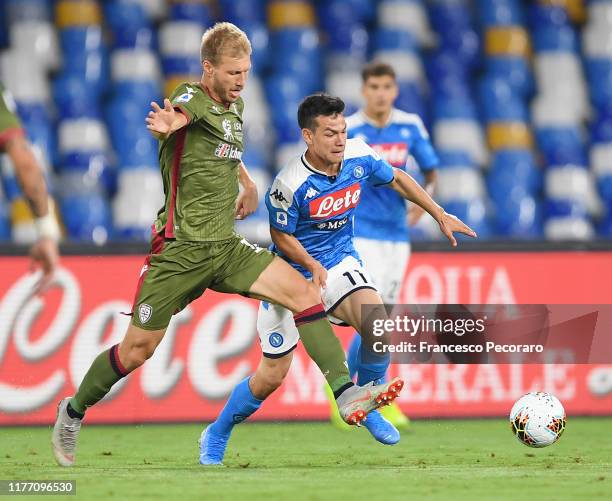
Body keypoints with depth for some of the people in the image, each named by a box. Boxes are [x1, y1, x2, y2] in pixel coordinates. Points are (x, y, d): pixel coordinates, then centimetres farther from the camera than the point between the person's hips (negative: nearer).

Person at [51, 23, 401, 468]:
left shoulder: (235, 107, 12)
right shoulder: (192, 97, -11)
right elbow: (180, 114, -39)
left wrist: (248, 183, 26)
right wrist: (168, 124, -61)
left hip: (226, 247, 6)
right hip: (180, 248, -6)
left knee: (304, 293, -15)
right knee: (138, 349, 0)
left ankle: (345, 392, -19)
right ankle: (74, 411, 24)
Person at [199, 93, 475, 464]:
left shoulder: (359, 156, -13)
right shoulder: (290, 184, -26)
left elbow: (397, 180, 8)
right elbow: (280, 235, -11)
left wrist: (440, 215, 9)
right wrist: (311, 264, -27)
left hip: (340, 263, 3)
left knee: (377, 323, -27)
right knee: (272, 376, 0)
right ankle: (217, 437, 24)